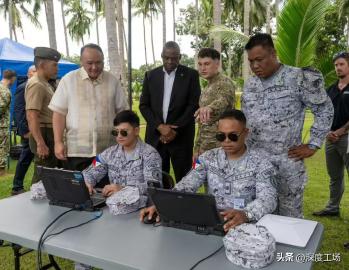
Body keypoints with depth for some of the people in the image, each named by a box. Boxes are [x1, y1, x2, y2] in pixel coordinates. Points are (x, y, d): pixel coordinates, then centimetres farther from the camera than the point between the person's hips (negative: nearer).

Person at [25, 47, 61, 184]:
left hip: (49, 134, 10)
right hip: (43, 135, -10)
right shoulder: (36, 85, -14)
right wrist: (40, 143, -29)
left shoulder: (44, 84, 18)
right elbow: (32, 117, -23)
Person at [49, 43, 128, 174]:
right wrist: (58, 142, -5)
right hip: (76, 151, -1)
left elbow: (122, 111, 9)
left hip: (108, 150, 1)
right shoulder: (69, 80, 1)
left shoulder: (112, 81, 5)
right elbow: (59, 113, 1)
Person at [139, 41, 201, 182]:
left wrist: (175, 130, -11)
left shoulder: (191, 75, 1)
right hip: (155, 135, 2)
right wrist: (159, 126, -9)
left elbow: (193, 105, -4)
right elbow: (143, 105, 5)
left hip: (181, 136, -2)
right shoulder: (151, 75, 9)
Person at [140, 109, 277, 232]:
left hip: (245, 225, -2)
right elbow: (186, 185, -4)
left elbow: (268, 198, -17)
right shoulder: (208, 157, 5)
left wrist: (245, 214, -38)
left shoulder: (260, 162, -4)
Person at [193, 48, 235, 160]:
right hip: (205, 146, 8)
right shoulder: (207, 89, 15)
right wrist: (197, 148, 15)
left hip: (219, 146, -8)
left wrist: (210, 108, -57)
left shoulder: (225, 83, -11)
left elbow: (223, 100, -36)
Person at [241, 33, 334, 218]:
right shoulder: (249, 84, 9)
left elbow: (325, 110, -2)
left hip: (287, 162, -4)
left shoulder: (299, 78, -9)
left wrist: (313, 145, -4)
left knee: (290, 217, 7)